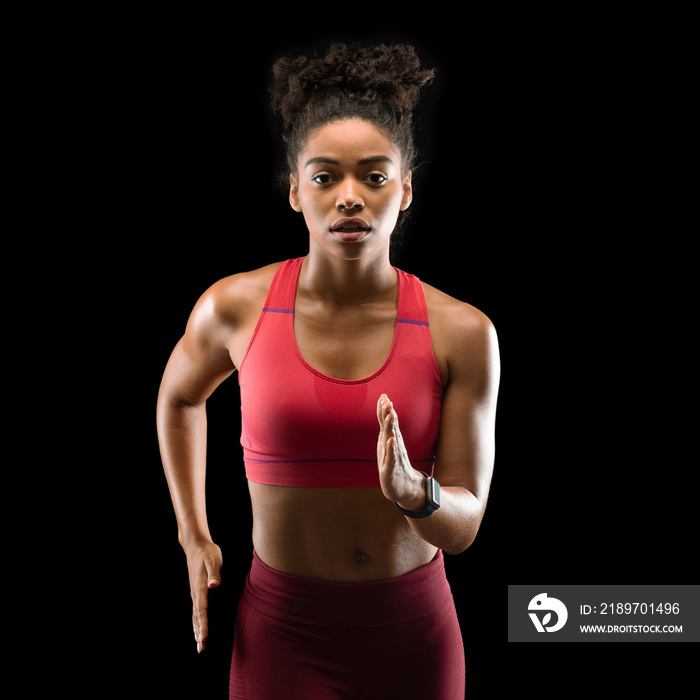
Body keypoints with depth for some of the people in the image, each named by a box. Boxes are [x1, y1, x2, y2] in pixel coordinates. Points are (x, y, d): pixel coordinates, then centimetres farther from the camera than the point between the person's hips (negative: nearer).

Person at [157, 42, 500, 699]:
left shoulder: (462, 333, -12)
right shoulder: (234, 308, -11)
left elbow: (463, 527, -8)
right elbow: (179, 397, 11)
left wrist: (414, 492, -29)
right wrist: (194, 537, 8)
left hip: (414, 629, 1)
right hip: (285, 629, 0)